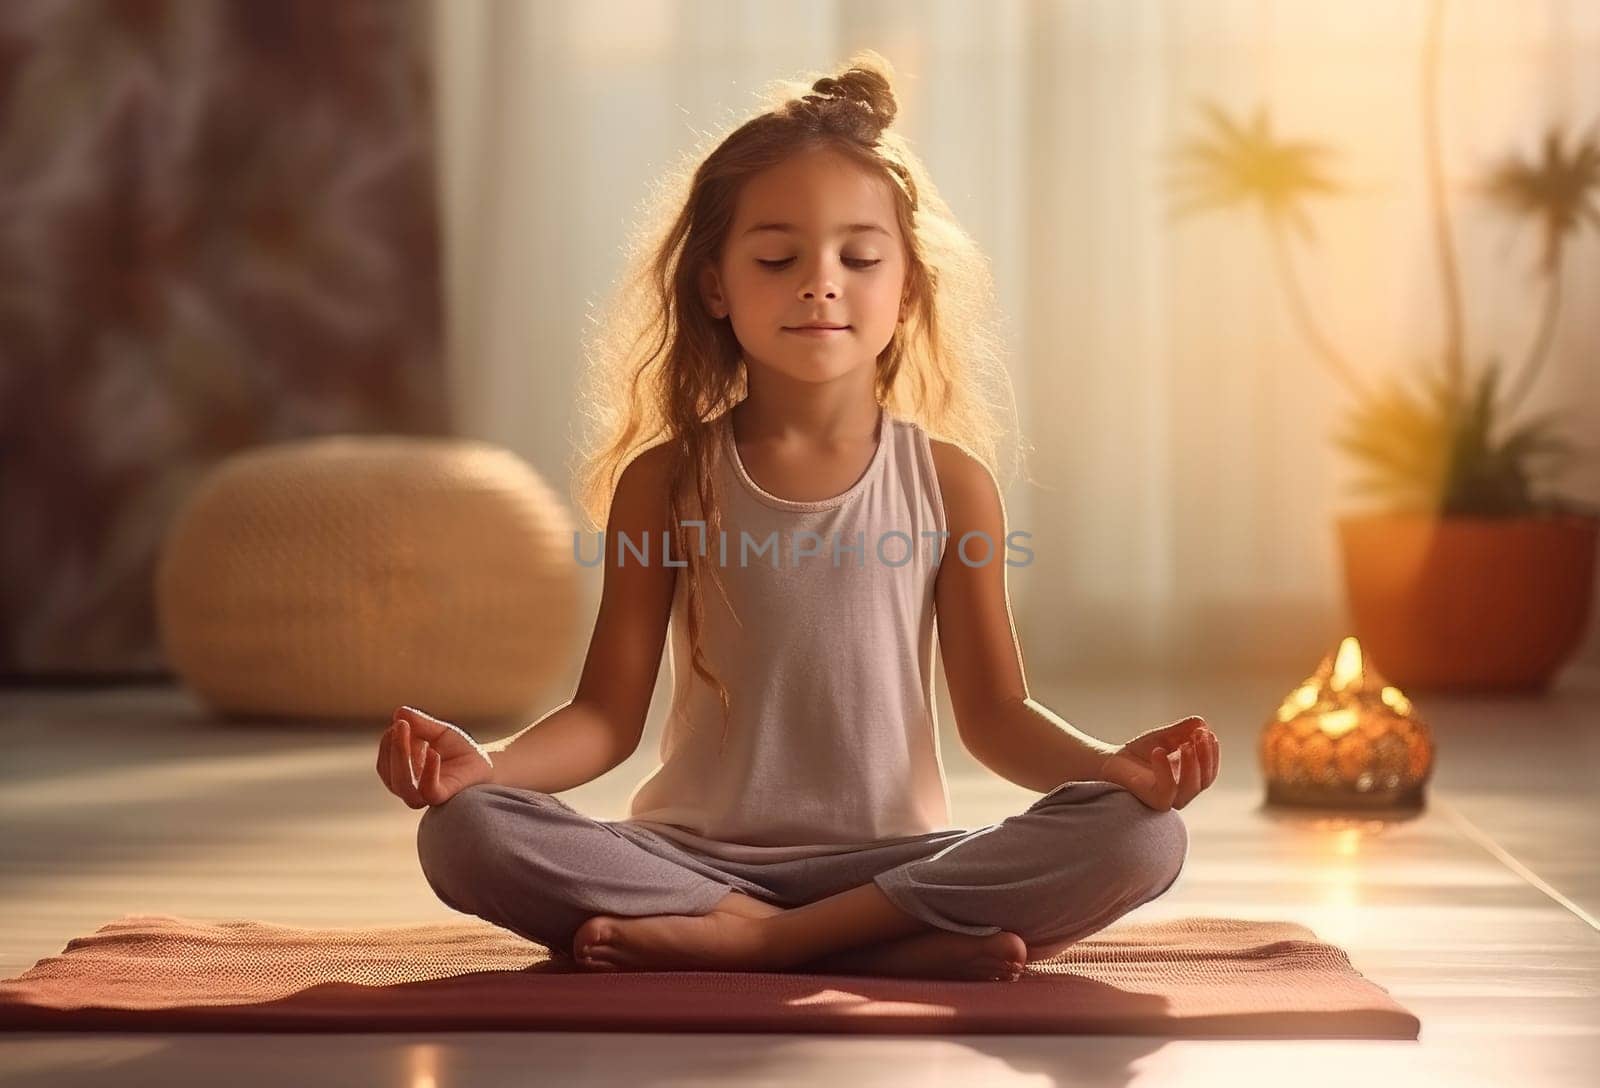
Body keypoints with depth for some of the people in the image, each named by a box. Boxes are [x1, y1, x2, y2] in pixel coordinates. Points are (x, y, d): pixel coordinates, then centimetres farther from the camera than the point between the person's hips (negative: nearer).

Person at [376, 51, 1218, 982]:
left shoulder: (949, 483, 3)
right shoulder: (669, 481, 2)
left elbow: (996, 715, 5)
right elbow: (608, 715, 1)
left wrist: (1113, 763, -16)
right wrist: (487, 761, -19)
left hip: (893, 859, 0)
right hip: (698, 854, 0)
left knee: (1141, 838, -26)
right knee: (466, 833, -29)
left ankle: (750, 940, -25)